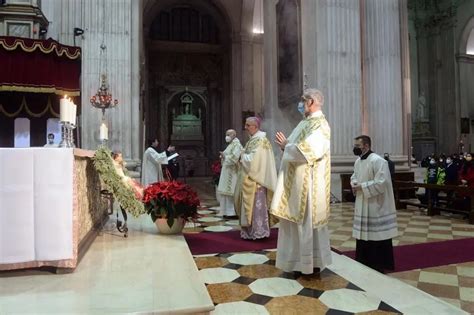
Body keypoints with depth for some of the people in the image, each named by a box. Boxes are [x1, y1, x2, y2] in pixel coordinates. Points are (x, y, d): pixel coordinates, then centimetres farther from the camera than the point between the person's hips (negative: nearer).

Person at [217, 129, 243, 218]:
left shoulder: (236, 144, -12)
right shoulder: (230, 145, 19)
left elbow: (234, 157, -24)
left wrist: (225, 157, -11)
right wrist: (223, 156, 3)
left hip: (232, 173, -10)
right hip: (227, 172, 10)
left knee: (230, 192, -7)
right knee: (226, 192, 10)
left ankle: (232, 212, -1)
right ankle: (228, 212, 15)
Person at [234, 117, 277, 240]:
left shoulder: (260, 140, -14)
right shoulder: (252, 140, 15)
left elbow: (254, 159, -23)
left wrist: (243, 156, -7)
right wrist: (243, 156, 1)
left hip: (255, 180, -9)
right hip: (249, 179, 9)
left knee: (255, 205, -3)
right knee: (250, 205, 13)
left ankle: (258, 232, 7)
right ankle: (250, 231, 21)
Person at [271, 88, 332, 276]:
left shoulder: (319, 125, -14)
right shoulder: (305, 122, 15)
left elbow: (307, 151, -25)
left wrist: (286, 146, -12)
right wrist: (286, 145, 0)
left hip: (308, 183, -9)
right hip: (297, 181, 9)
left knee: (308, 221, 1)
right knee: (298, 221, 13)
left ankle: (312, 263, 14)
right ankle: (301, 260, 24)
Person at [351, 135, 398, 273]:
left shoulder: (377, 161, -18)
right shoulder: (358, 161, 9)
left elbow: (381, 182, -25)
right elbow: (354, 176, 22)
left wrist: (361, 186, -21)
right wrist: (354, 183, -1)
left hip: (375, 206, -8)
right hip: (362, 205, 9)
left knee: (377, 236, 2)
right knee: (363, 235, 16)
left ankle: (379, 265, 16)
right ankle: (364, 262, 29)